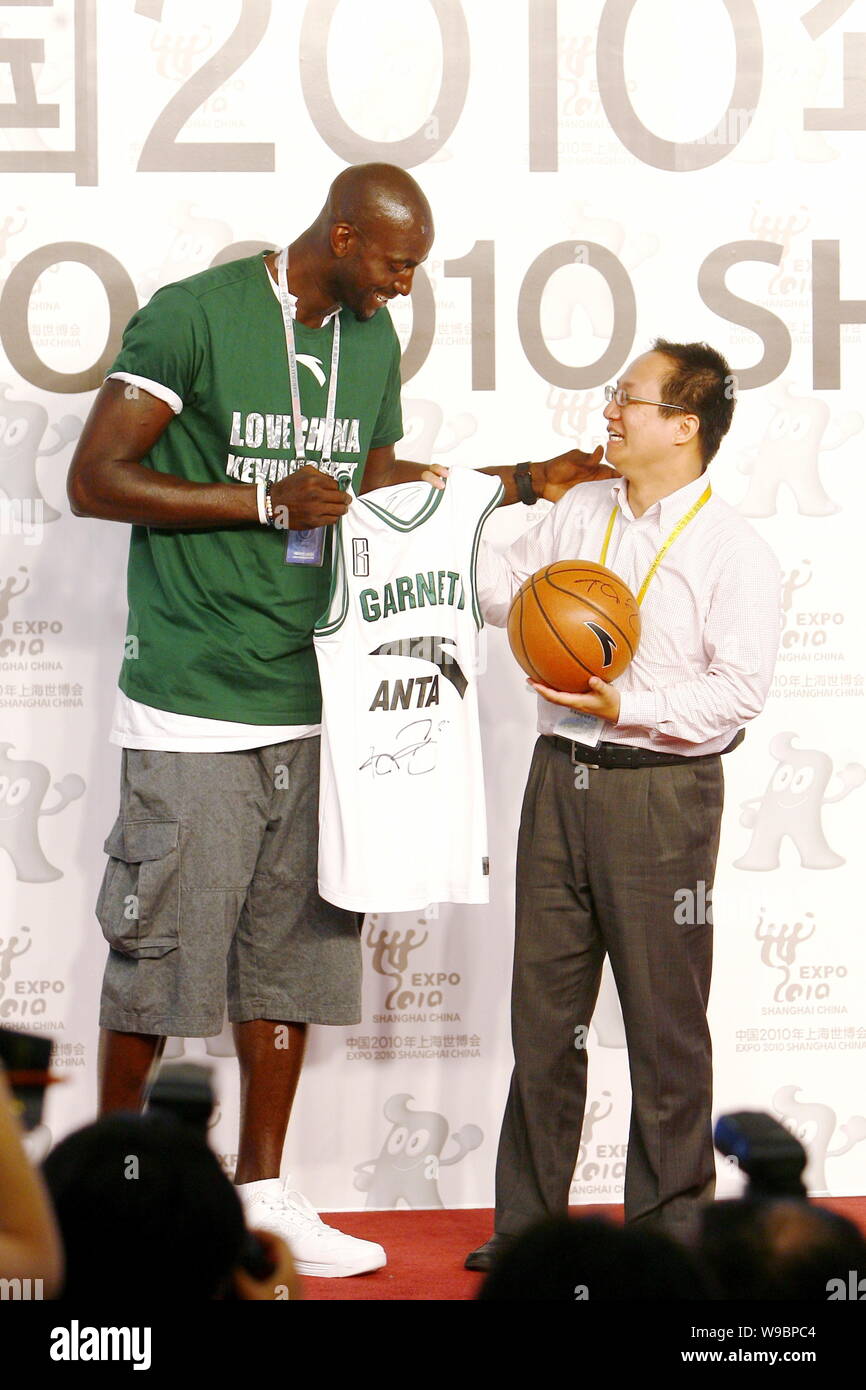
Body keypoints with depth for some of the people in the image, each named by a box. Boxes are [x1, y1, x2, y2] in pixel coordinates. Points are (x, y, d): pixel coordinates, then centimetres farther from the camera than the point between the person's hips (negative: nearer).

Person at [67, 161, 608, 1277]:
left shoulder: (371, 337, 13)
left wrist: (528, 482, 18)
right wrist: (267, 500, -17)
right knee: (158, 948, 0)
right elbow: (94, 481, -13)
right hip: (194, 707, -7)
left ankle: (261, 1192, 19)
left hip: (312, 701, 7)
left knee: (291, 950, 9)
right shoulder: (194, 316, -11)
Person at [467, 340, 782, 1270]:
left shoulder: (734, 551, -7)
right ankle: (526, 1224, 18)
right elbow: (505, 591, 28)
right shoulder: (577, 514, 13)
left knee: (664, 1020, 1)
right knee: (543, 1010, 9)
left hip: (660, 793, -6)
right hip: (560, 777, 6)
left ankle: (670, 1224, 14)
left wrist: (628, 706, -20)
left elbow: (739, 689, -13)